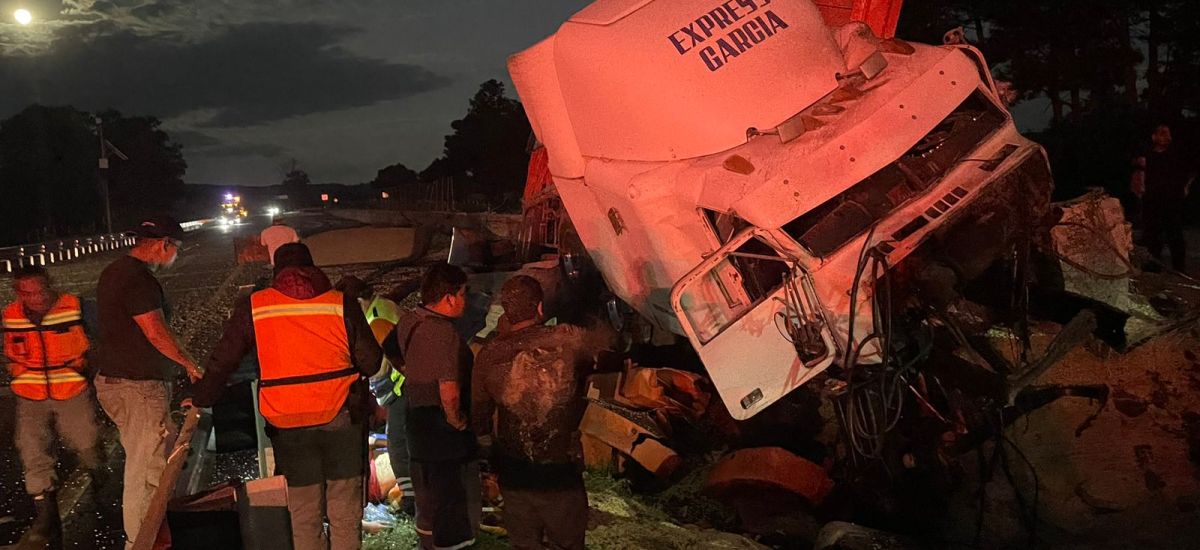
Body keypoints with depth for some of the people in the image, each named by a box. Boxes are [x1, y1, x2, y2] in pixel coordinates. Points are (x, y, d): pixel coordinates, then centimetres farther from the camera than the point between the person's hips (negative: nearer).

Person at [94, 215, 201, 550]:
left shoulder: (113, 271, 13)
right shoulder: (139, 280, -20)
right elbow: (156, 334, -22)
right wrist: (190, 364, -7)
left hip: (112, 380, 10)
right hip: (138, 387, -10)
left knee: (141, 460, 20)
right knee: (147, 467, 0)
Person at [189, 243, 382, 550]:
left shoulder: (252, 308, 0)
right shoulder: (342, 304, -2)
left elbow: (222, 361, 8)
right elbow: (371, 362, 0)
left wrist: (202, 399, 24)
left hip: (288, 426, 0)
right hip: (341, 420, 0)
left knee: (304, 518, 12)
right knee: (345, 513, 10)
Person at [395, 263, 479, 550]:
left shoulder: (407, 321, 2)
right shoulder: (444, 333, -25)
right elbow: (449, 394, -30)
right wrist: (457, 421, -14)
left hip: (417, 417, 9)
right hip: (444, 429, -9)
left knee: (427, 500, 24)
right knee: (459, 508, 4)